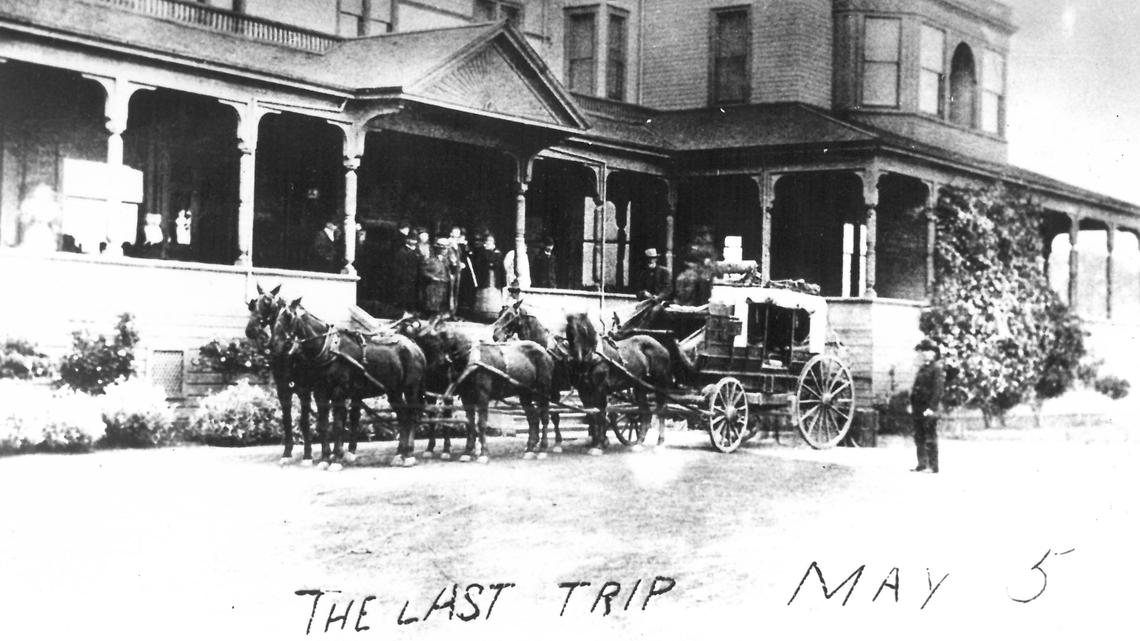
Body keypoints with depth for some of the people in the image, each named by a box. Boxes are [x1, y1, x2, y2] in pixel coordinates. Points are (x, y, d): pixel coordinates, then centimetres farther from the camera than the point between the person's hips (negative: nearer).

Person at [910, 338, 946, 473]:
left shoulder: (938, 369, -10)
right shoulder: (923, 368, 17)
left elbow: (938, 390, -16)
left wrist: (931, 407, -21)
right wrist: (912, 404, 15)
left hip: (929, 410, -9)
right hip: (919, 409, 9)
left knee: (930, 438, -5)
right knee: (919, 437, 12)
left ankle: (933, 466, 0)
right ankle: (922, 464, 19)